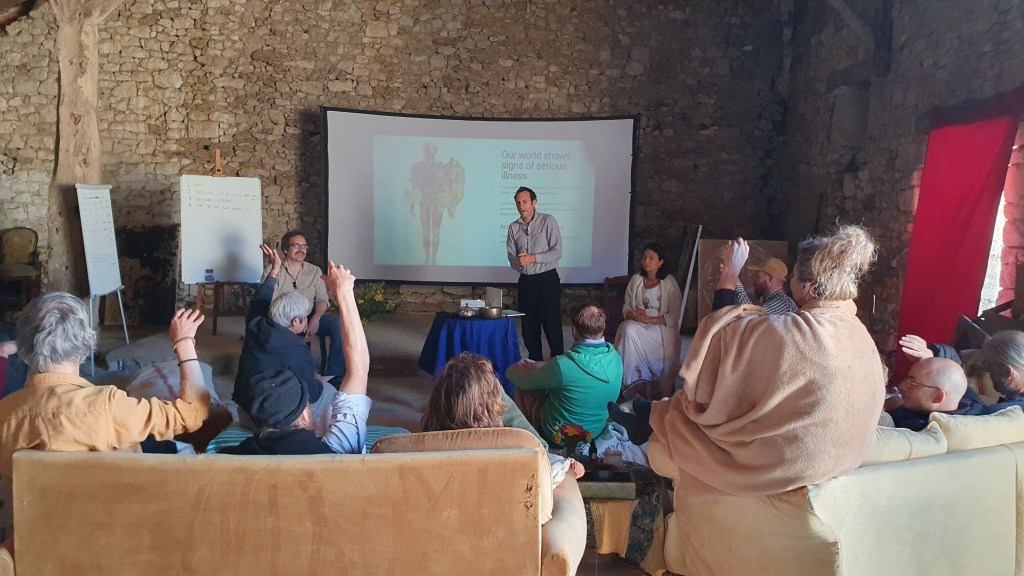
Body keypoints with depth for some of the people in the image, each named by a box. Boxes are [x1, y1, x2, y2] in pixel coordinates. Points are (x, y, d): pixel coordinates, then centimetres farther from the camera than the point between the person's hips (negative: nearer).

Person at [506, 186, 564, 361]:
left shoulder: (548, 221, -3)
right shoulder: (513, 227, 9)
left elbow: (557, 251, -10)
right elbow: (511, 257, 5)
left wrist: (533, 258, -19)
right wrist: (519, 261, -18)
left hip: (547, 280, -4)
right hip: (526, 281, 4)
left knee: (552, 326, -4)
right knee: (529, 328, 9)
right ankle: (535, 364, 20)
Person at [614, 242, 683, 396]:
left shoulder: (669, 283, -4)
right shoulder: (635, 279, 9)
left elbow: (674, 315, -7)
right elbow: (626, 307, 11)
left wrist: (650, 320, -19)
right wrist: (633, 315, -13)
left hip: (661, 328, -4)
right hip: (636, 325, 4)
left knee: (631, 330, -32)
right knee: (627, 329, -31)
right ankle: (630, 384, -22)